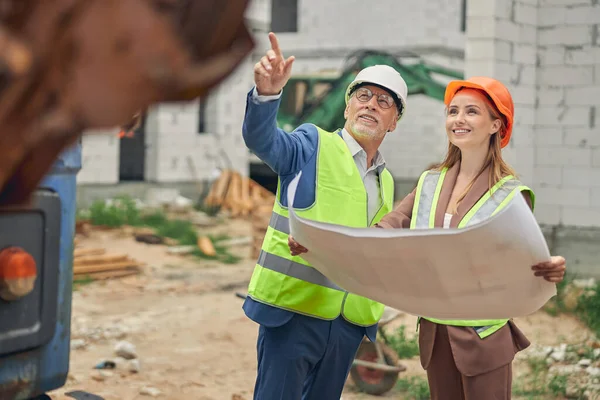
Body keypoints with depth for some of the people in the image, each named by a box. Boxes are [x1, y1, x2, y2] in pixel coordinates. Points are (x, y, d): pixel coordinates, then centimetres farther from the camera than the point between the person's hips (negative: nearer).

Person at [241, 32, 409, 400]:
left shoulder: (385, 181, 17)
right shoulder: (313, 146, -2)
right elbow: (261, 139, -22)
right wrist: (267, 92, -40)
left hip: (350, 320, 6)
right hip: (295, 309, -6)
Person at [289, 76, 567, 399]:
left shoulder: (511, 194, -8)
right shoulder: (431, 183, 6)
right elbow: (386, 230, -2)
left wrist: (548, 270, -38)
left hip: (483, 335, -5)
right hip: (434, 332, 5)